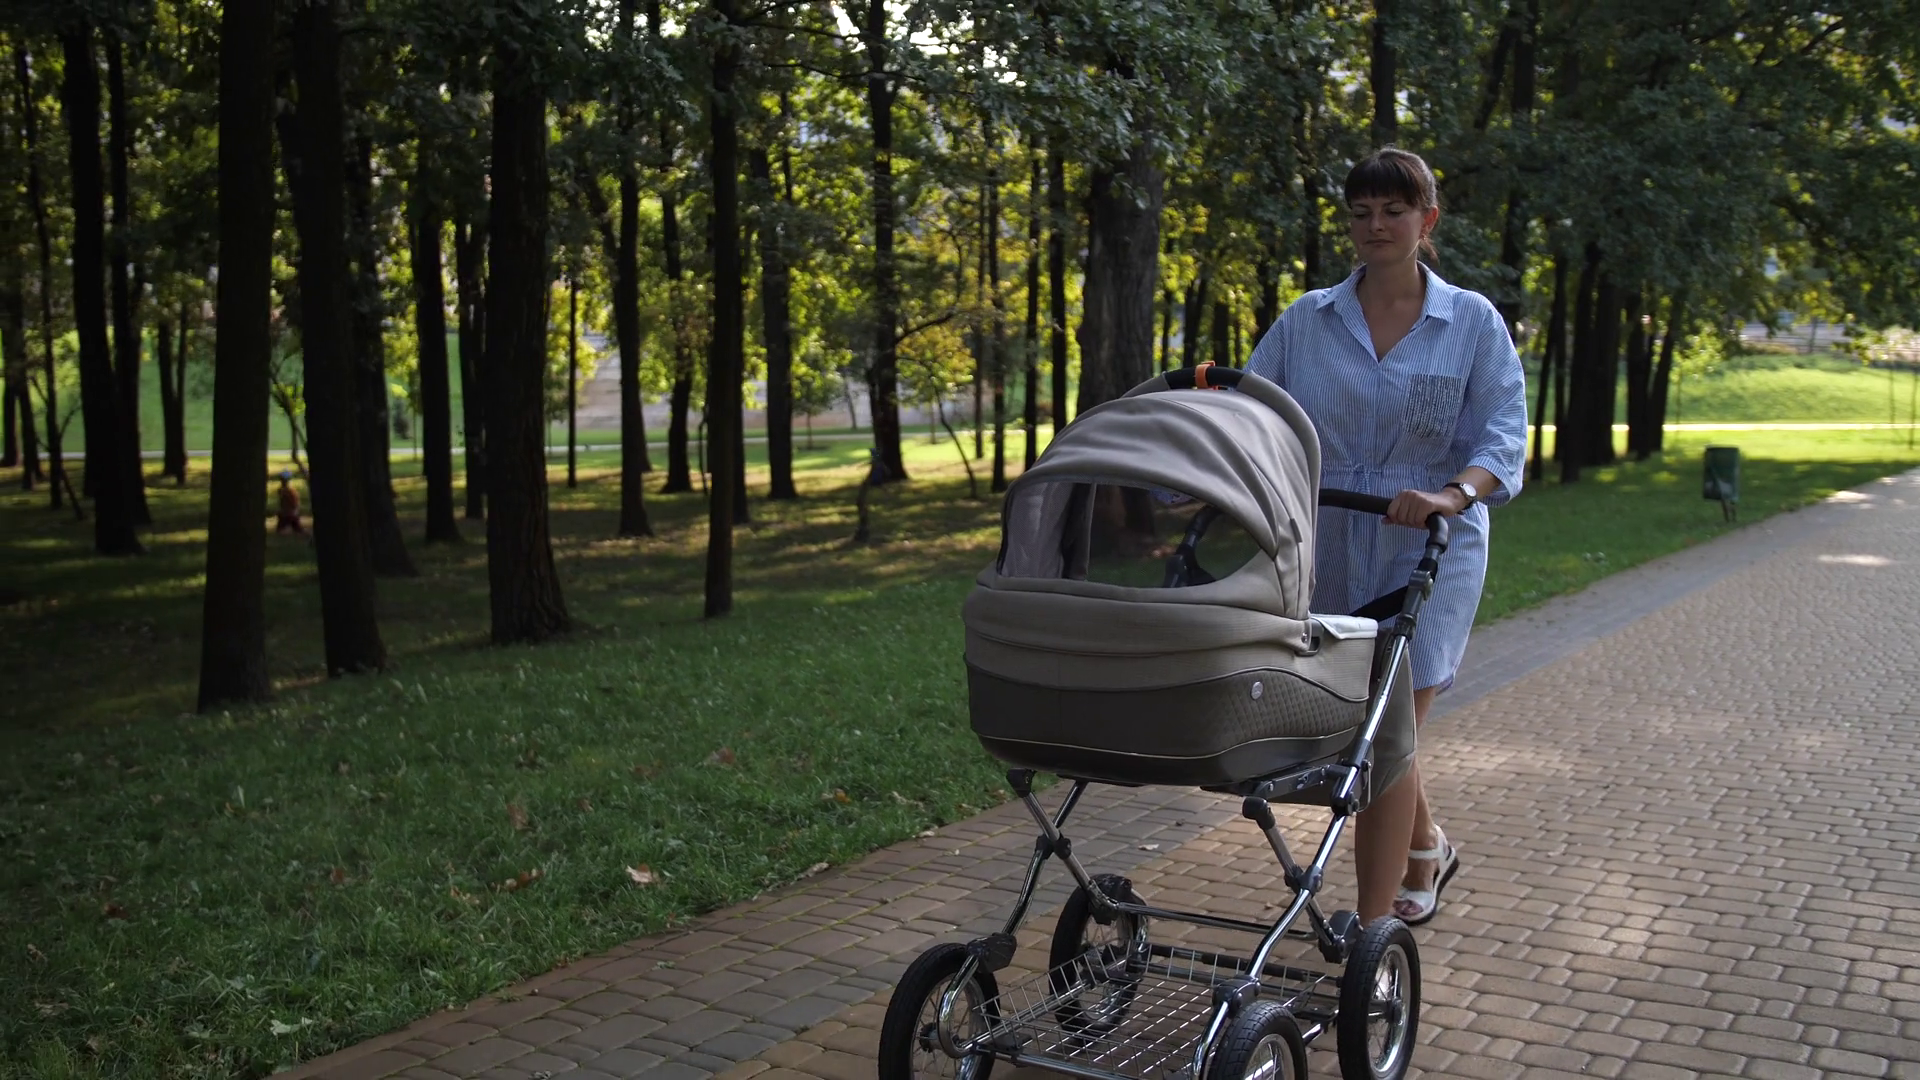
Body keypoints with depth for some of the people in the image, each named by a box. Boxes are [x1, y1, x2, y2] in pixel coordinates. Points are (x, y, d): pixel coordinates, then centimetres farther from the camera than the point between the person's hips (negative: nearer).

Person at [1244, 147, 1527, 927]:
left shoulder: (1473, 322, 2)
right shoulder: (1304, 322, 8)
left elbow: (1504, 435, -8)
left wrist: (1451, 495, -28)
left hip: (1427, 552, -3)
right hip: (1324, 553, 3)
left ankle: (1371, 933, 3)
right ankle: (1426, 847, 44)